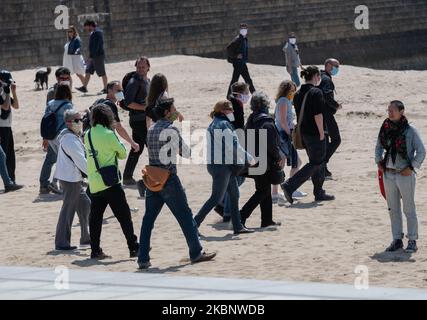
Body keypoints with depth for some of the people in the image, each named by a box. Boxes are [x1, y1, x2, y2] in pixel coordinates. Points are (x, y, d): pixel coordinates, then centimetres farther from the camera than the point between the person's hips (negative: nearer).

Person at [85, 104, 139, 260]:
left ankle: (95, 251, 9)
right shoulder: (108, 135, -13)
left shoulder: (88, 135, 5)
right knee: (124, 216, 0)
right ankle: (134, 248, 0)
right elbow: (123, 154, -1)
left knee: (95, 218, 10)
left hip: (94, 184, 6)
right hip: (110, 183, -6)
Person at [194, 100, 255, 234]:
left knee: (234, 195, 11)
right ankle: (195, 223, -3)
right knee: (216, 198, -6)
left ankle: (238, 226, 13)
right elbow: (233, 145, -20)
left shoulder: (215, 124, 16)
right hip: (221, 166, -10)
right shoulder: (223, 125, -16)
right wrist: (249, 158, -12)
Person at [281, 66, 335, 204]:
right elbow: (318, 115, -19)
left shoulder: (298, 94, 10)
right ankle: (289, 186, -13)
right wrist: (321, 133, -14)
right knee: (316, 163, -2)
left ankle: (319, 193, 21)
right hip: (315, 133, -9)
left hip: (304, 133, 9)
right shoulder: (316, 92, -15)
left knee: (317, 162, 18)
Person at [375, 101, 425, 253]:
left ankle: (412, 240, 12)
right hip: (389, 174, 5)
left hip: (405, 174, -5)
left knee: (409, 209, 3)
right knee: (393, 209, 11)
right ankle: (397, 239, 21)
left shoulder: (410, 131, -10)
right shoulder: (385, 129, 4)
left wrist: (411, 167, -12)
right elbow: (379, 147, 20)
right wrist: (379, 162, 6)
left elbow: (421, 152, -7)